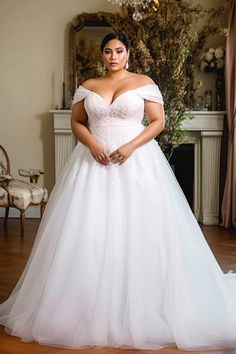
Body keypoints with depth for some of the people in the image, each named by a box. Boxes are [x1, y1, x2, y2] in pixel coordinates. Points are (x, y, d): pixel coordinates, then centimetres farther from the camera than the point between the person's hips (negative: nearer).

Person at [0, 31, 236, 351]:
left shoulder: (144, 83, 3)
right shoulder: (88, 86, 11)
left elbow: (159, 121, -1)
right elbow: (76, 122, 10)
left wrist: (131, 146, -14)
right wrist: (93, 144, -10)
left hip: (137, 160, -2)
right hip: (94, 159, 3)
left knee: (137, 229, -4)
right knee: (90, 231, 0)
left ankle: (140, 308, 11)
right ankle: (90, 307, 12)